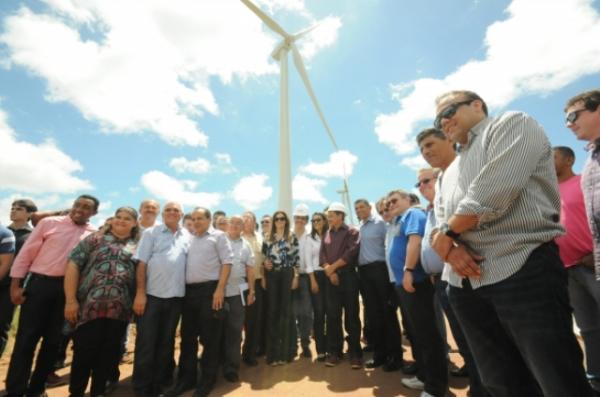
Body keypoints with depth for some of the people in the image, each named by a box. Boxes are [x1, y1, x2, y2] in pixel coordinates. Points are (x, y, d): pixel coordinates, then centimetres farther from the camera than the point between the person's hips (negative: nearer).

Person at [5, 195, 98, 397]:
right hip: (39, 283, -2)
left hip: (67, 288, 2)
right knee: (26, 338, 3)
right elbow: (26, 252, 1)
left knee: (53, 340, 11)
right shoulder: (49, 223, 0)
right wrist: (15, 284, -2)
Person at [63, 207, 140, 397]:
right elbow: (73, 265, -1)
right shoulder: (95, 239, 5)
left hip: (119, 309, 2)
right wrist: (70, 300, -8)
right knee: (83, 351, 5)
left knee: (109, 353, 10)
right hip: (90, 306, -1)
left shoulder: (137, 246, 10)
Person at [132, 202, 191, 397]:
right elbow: (141, 264, -5)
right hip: (152, 294, -3)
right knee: (146, 342, 6)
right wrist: (140, 293, -11)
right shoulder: (151, 233, -1)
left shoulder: (188, 236, 8)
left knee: (166, 341, 14)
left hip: (176, 296, 3)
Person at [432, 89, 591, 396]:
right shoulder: (447, 174, 22)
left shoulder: (512, 124, 3)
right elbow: (438, 226, 13)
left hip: (523, 272, -6)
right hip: (465, 285, 7)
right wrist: (450, 248, -10)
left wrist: (447, 232, -4)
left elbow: (494, 192, -15)